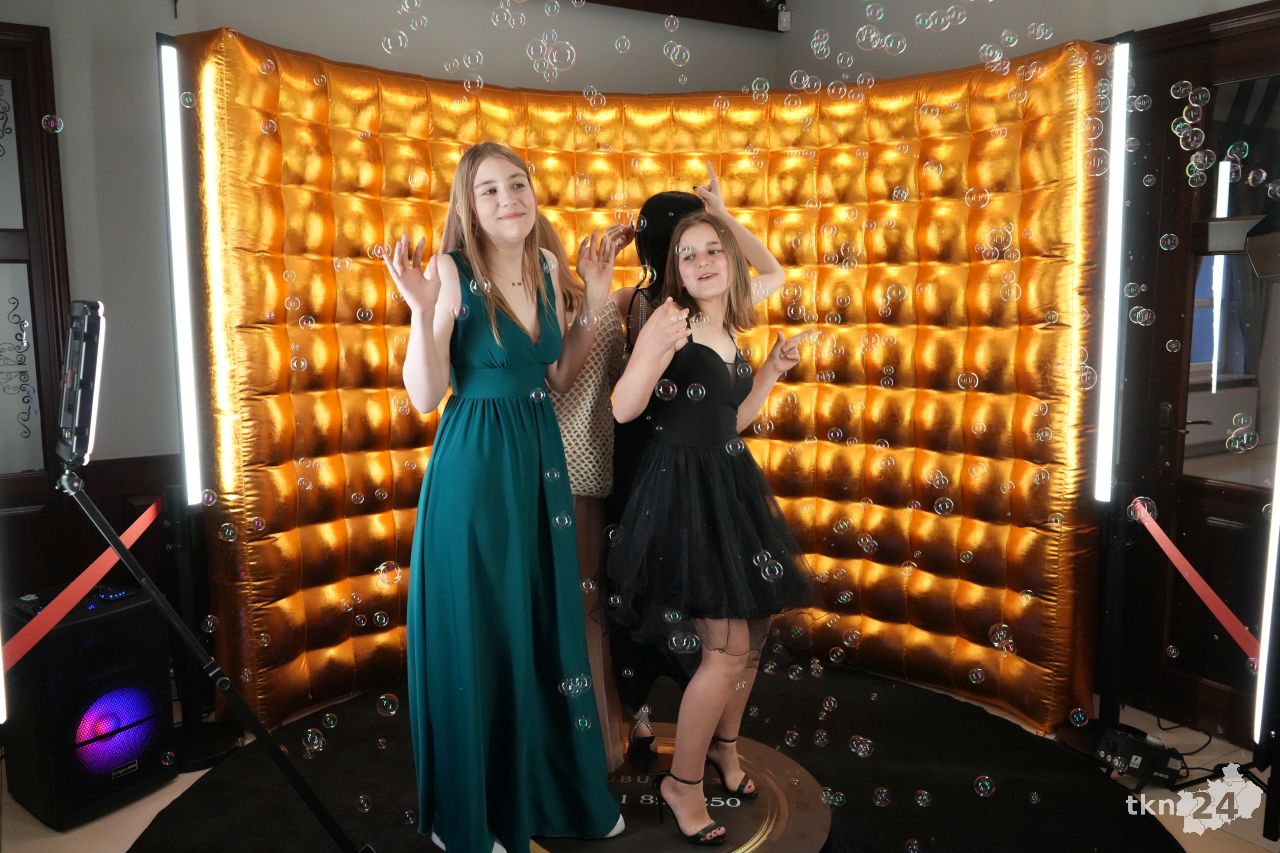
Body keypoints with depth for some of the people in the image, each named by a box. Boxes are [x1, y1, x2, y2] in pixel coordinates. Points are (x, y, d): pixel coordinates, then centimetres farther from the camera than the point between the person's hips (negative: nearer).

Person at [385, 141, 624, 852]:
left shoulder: (545, 271, 7)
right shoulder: (450, 272, -12)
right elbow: (425, 396, -15)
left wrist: (595, 303, 7)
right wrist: (422, 308, -27)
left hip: (538, 459, 6)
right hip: (474, 467, -6)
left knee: (545, 627, 16)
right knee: (479, 636, 6)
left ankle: (552, 791, 37)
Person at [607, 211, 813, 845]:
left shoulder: (732, 334, 12)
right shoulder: (670, 319, -11)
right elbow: (623, 410, -18)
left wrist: (773, 369, 15)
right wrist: (655, 350, -33)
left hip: (730, 485, 8)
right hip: (683, 490, -8)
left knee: (755, 626, 16)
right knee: (727, 647, -8)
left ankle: (724, 746, 39)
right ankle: (681, 782, 13)